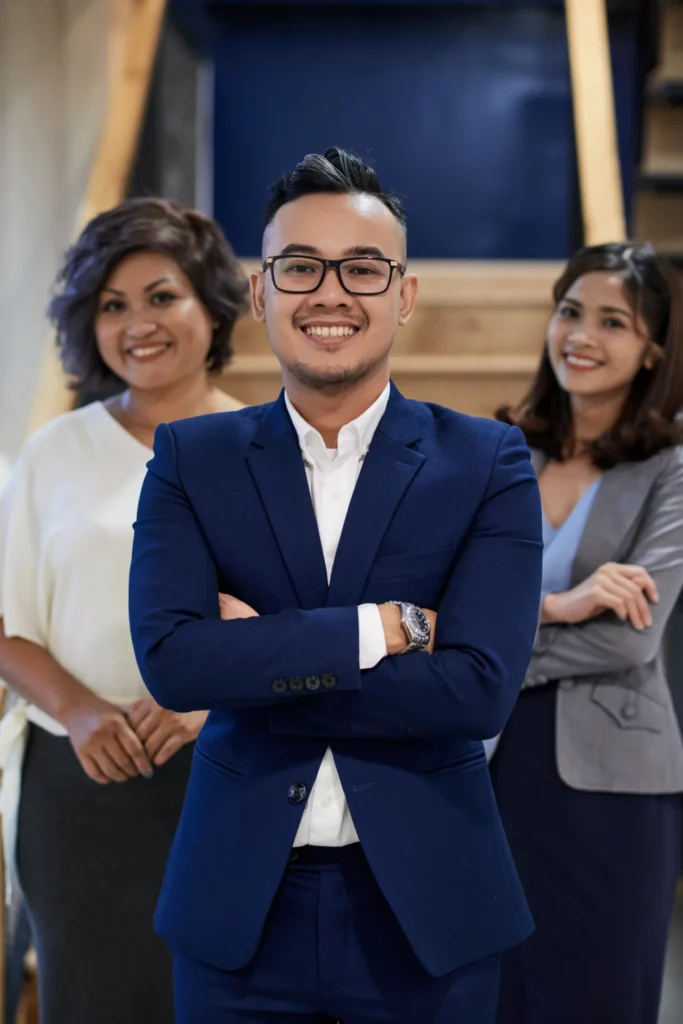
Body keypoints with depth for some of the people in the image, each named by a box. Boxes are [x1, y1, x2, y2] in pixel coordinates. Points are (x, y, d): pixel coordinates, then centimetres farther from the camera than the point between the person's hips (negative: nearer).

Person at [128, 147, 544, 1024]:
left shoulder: (489, 463, -3)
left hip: (427, 910, -1)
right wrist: (383, 626, -17)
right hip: (239, 908, 1)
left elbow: (480, 687, -15)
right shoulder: (191, 458, 1)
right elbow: (169, 660, -13)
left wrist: (252, 666, -13)